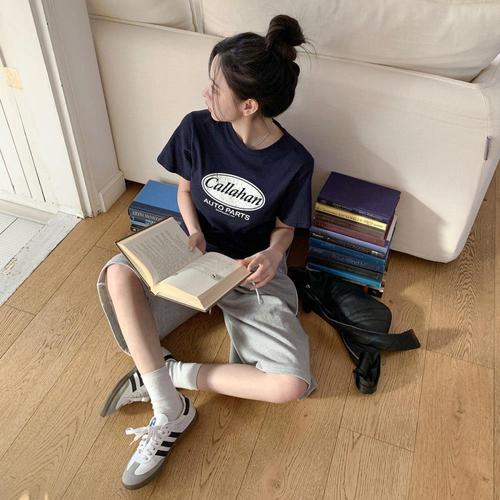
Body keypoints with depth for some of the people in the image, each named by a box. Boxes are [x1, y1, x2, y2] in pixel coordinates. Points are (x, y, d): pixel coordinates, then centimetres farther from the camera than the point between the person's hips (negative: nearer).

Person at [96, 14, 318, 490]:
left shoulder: (293, 162, -16)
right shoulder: (197, 128, -12)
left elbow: (284, 227, -2)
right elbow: (184, 190, 4)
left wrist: (273, 254, -24)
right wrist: (194, 232, -15)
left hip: (253, 271, -1)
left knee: (292, 386, -21)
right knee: (118, 274, -30)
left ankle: (167, 372, -6)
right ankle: (170, 412, -19)